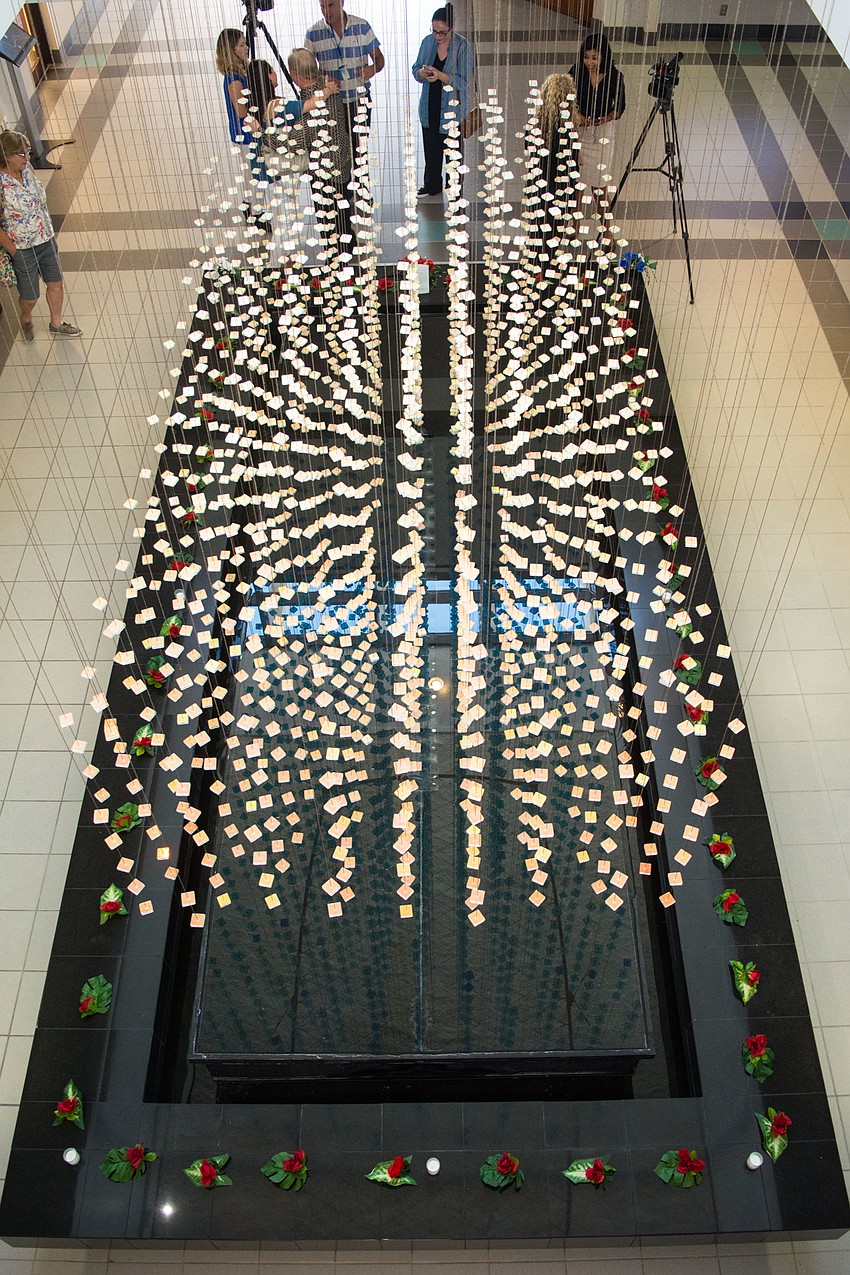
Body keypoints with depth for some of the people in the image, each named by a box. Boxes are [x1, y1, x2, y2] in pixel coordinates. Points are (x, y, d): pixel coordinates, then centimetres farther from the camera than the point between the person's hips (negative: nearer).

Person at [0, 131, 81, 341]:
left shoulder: (26, 169, -3)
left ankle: (56, 324, 39)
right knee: (29, 298, 9)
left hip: (46, 239, 6)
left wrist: (49, 232, 14)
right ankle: (26, 320, 44)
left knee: (56, 284, 16)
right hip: (23, 249, -6)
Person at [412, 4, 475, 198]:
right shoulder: (427, 42, 1)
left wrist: (441, 76, -30)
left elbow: (465, 81, -17)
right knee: (431, 147, 17)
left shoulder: (463, 47, -14)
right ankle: (432, 184, 35)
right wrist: (422, 72, -17)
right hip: (430, 107, 5)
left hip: (453, 109, -5)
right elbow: (416, 69, 8)